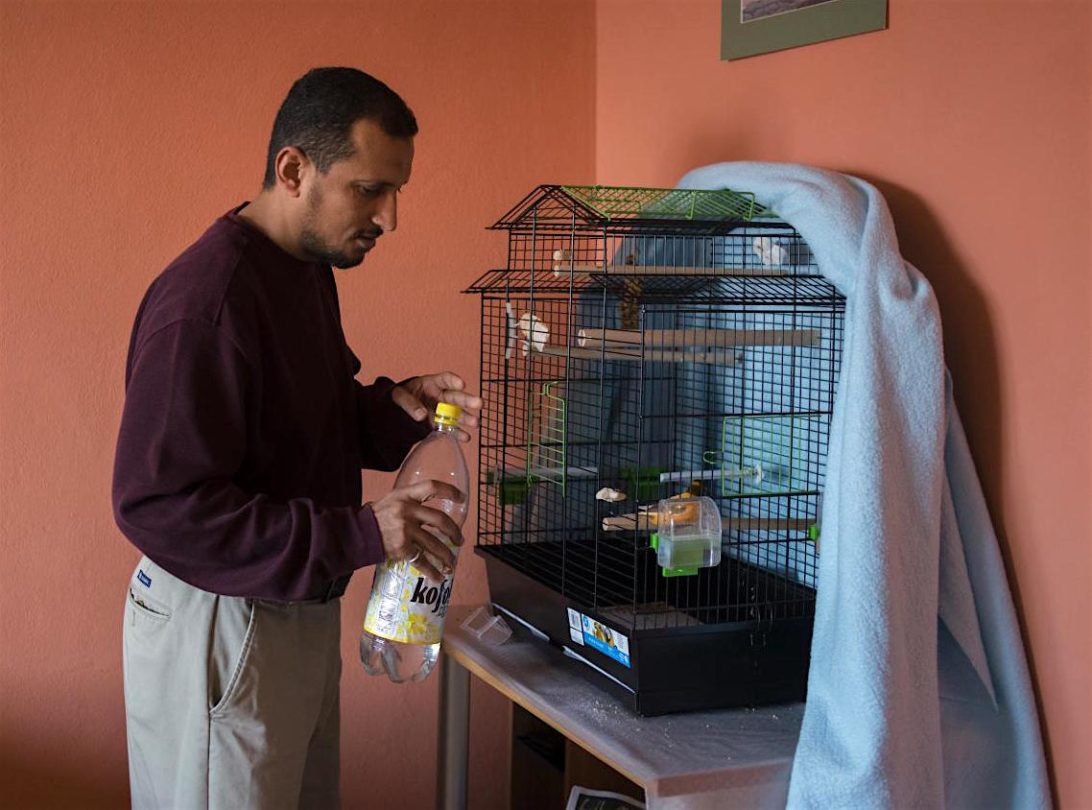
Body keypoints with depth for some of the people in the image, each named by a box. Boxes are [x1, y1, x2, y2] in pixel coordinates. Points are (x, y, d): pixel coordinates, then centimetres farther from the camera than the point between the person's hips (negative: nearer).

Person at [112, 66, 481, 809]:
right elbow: (156, 504, -27)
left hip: (299, 609, 9)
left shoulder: (310, 267, 7)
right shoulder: (205, 299, -24)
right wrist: (361, 534, -29)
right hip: (217, 627, -9)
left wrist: (394, 409, -3)